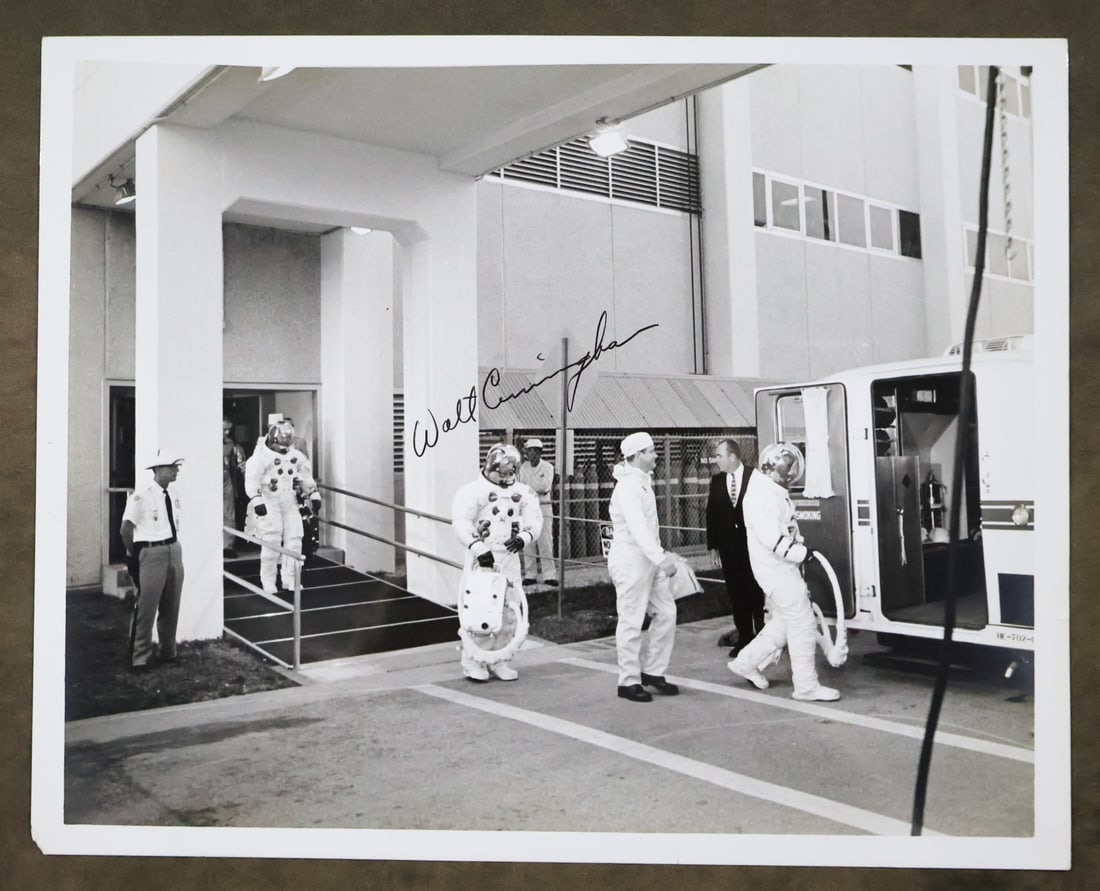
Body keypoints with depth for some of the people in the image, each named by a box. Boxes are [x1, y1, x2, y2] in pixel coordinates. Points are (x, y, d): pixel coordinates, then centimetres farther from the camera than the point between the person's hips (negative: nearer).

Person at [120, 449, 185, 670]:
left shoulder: (173, 492, 6)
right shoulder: (141, 496, -17)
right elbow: (126, 530, -11)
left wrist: (172, 545, 13)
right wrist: (134, 554, -1)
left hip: (174, 549, 7)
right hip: (152, 552, -7)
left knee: (171, 607, 15)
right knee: (146, 608, 0)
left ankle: (168, 652, 29)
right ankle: (140, 658, 12)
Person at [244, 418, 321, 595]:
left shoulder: (295, 456, 9)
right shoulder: (261, 456, -10)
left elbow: (306, 476, 17)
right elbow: (251, 480, -18)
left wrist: (314, 495, 10)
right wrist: (257, 500, -28)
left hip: (290, 504, 5)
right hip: (270, 505, -5)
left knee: (294, 540, 3)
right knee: (271, 543, -6)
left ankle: (289, 579, 14)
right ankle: (268, 582, 7)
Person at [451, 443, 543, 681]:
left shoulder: (523, 493, 11)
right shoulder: (473, 491, -6)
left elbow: (534, 520, 6)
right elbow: (461, 522, -16)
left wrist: (524, 537, -15)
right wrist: (477, 547, -27)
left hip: (510, 557, 5)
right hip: (483, 557, -5)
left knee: (510, 610, 7)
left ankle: (499, 660, 21)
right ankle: (473, 661, 5)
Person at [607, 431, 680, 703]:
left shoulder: (643, 482, 13)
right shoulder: (629, 487, -18)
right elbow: (637, 528, -29)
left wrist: (660, 554, 13)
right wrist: (661, 558, -37)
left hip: (648, 560, 9)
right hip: (630, 560, -9)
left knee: (666, 612, 9)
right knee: (632, 622, -1)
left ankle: (652, 671, 20)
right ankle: (629, 681, 9)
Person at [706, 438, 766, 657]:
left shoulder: (755, 477, -8)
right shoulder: (717, 480, 5)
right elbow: (711, 514, 7)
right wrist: (713, 546, 4)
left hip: (753, 544, -4)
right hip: (728, 546, 4)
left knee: (755, 592, 5)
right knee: (736, 594, 7)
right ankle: (744, 637, 16)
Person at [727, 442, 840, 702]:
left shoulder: (775, 492, 15)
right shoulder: (761, 493, -18)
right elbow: (770, 537, -25)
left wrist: (800, 547, 7)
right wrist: (800, 553, -20)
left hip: (784, 566, 10)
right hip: (775, 568, -10)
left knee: (783, 622, 17)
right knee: (802, 623, -5)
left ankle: (748, 663, 28)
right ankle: (806, 686, 4)